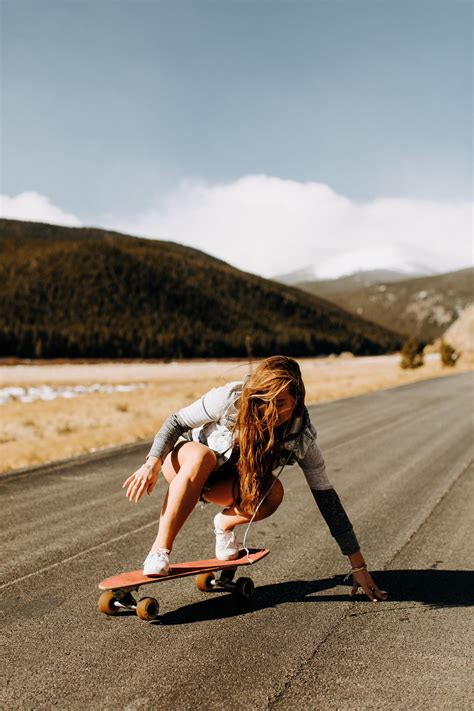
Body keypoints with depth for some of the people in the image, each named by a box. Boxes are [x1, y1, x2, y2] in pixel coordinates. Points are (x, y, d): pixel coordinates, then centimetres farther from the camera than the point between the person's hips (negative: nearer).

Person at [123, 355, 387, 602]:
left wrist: (358, 566, -21)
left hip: (225, 481, 2)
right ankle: (160, 549, -27)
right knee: (203, 456, -39)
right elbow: (177, 422, -17)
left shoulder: (302, 438, -25)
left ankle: (226, 523, 0)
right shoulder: (231, 398, -31)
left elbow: (327, 498, -22)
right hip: (184, 458, -1)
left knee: (273, 492, -31)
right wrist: (152, 463, -33)